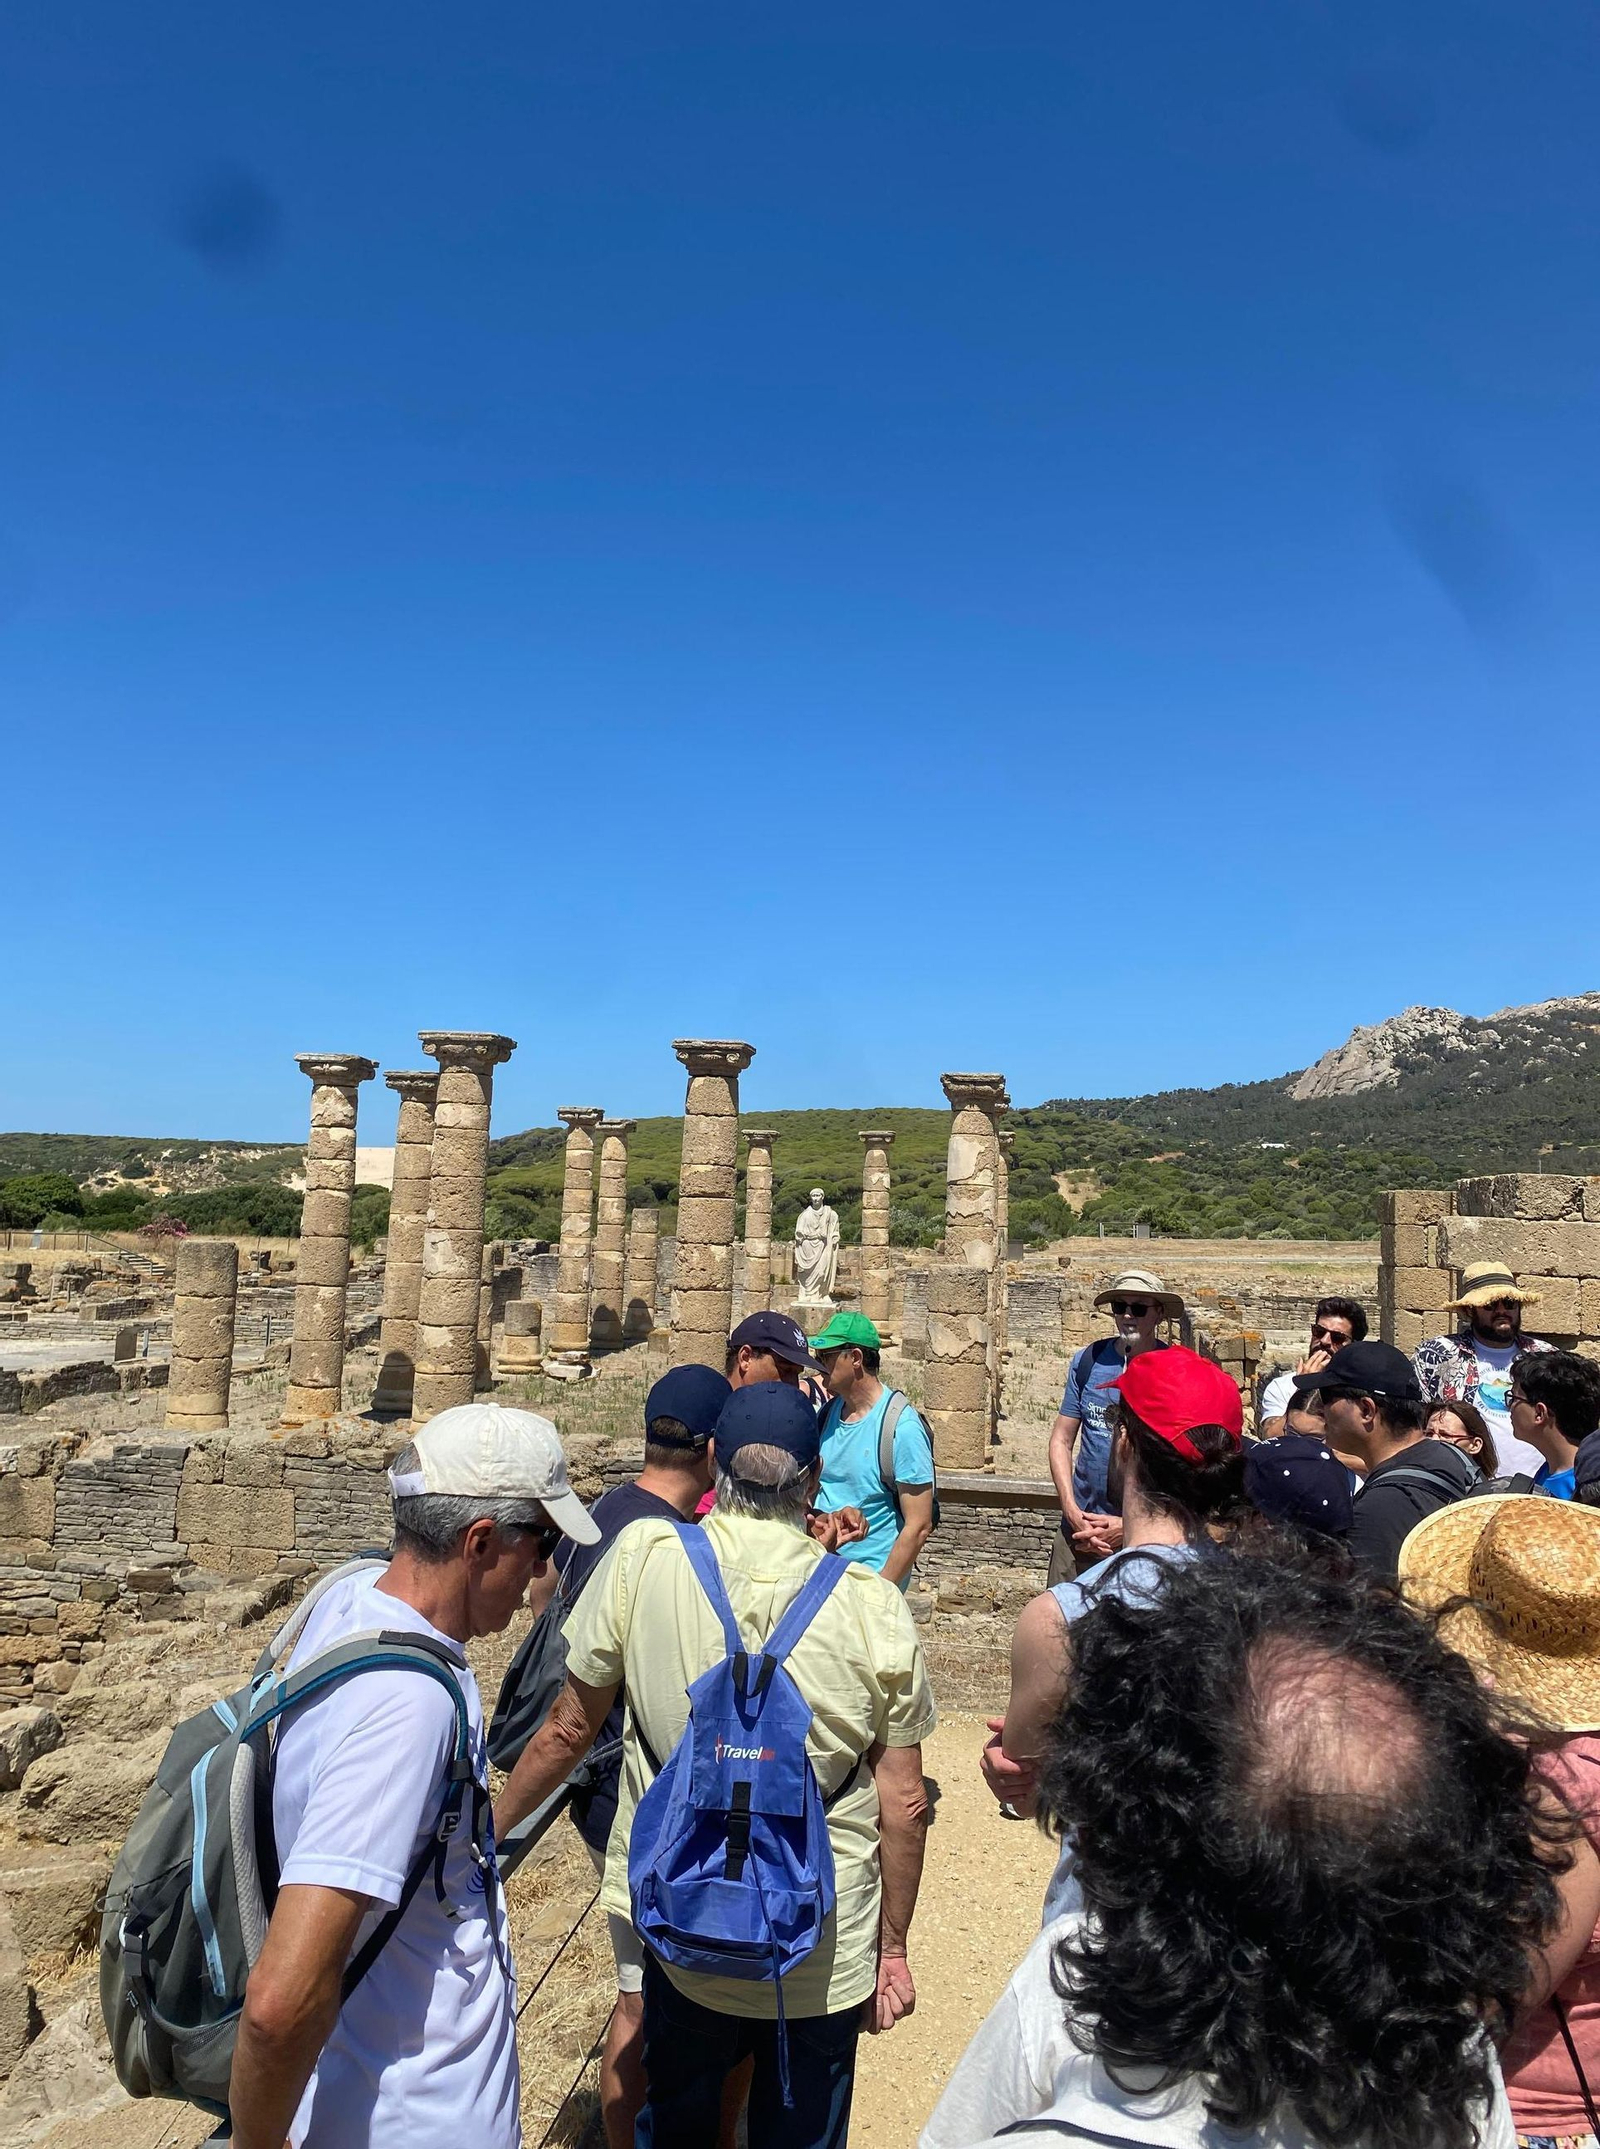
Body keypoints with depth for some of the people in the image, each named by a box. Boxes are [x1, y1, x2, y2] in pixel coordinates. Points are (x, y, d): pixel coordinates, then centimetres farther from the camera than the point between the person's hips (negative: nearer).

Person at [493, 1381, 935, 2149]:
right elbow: (904, 1802, -7)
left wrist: (490, 1827, 14)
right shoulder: (874, 1605, -14)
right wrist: (893, 1948, 8)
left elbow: (567, 1732, -4)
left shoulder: (641, 1558, -14)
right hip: (826, 1956, 0)